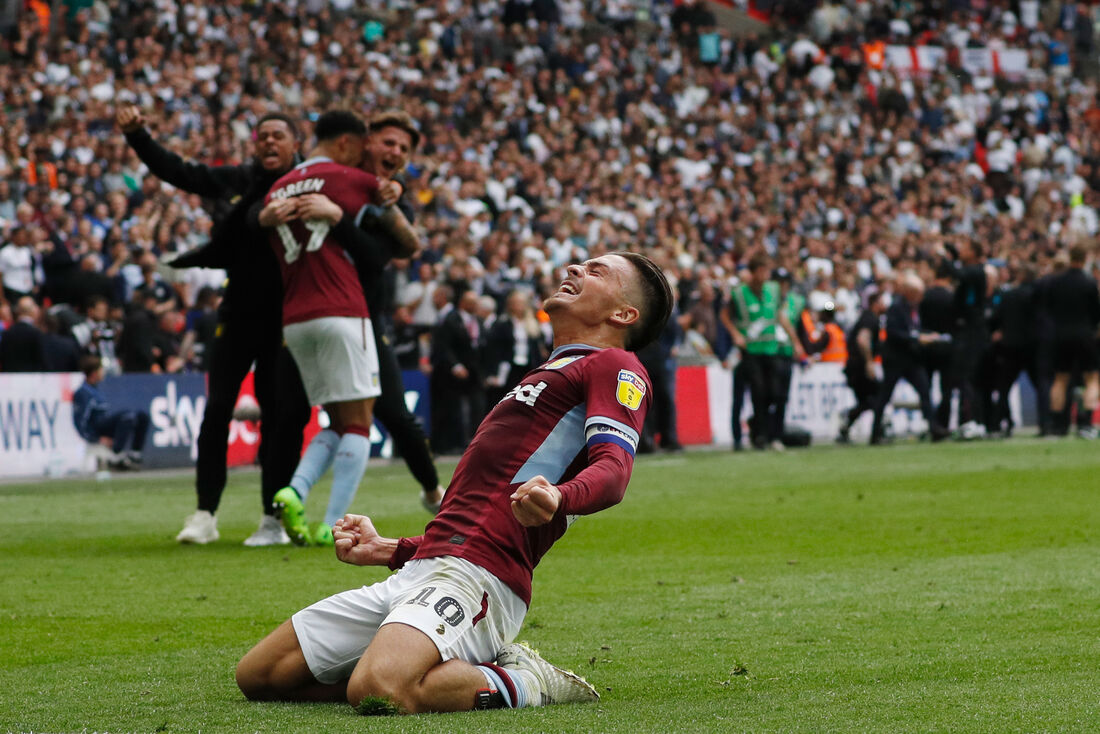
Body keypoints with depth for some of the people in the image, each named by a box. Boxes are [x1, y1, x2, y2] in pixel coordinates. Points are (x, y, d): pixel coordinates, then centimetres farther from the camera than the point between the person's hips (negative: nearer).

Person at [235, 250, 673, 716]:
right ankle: (473, 669, 4)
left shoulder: (615, 367, 5)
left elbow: (614, 469, -16)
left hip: (476, 574, -10)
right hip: (419, 570, 10)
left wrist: (557, 498, -38)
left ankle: (524, 684, -10)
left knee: (377, 689, -37)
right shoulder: (548, 378, 35)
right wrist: (388, 551, 25)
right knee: (258, 676, 3)